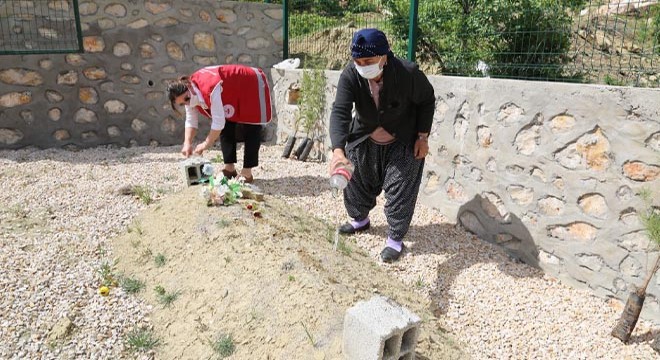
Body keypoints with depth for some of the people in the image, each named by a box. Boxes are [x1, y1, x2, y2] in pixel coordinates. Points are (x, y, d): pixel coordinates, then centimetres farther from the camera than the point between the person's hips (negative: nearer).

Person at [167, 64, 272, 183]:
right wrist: (187, 144, -17)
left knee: (251, 129, -10)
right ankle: (229, 168, 7)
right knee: (226, 127, 0)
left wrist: (206, 144, -24)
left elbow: (218, 122, -36)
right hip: (232, 95, 8)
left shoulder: (210, 89, -41)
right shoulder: (188, 95, -13)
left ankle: (247, 172, -7)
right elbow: (190, 121, -4)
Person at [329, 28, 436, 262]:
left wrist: (423, 137, -13)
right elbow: (340, 111, -37)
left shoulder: (408, 73, -30)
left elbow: (427, 100, -11)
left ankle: (395, 240, 18)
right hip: (365, 140, 3)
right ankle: (359, 220, 45)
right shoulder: (350, 76, -26)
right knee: (355, 181, 17)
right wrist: (338, 150, -52)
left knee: (399, 190, -3)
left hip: (402, 143, -3)